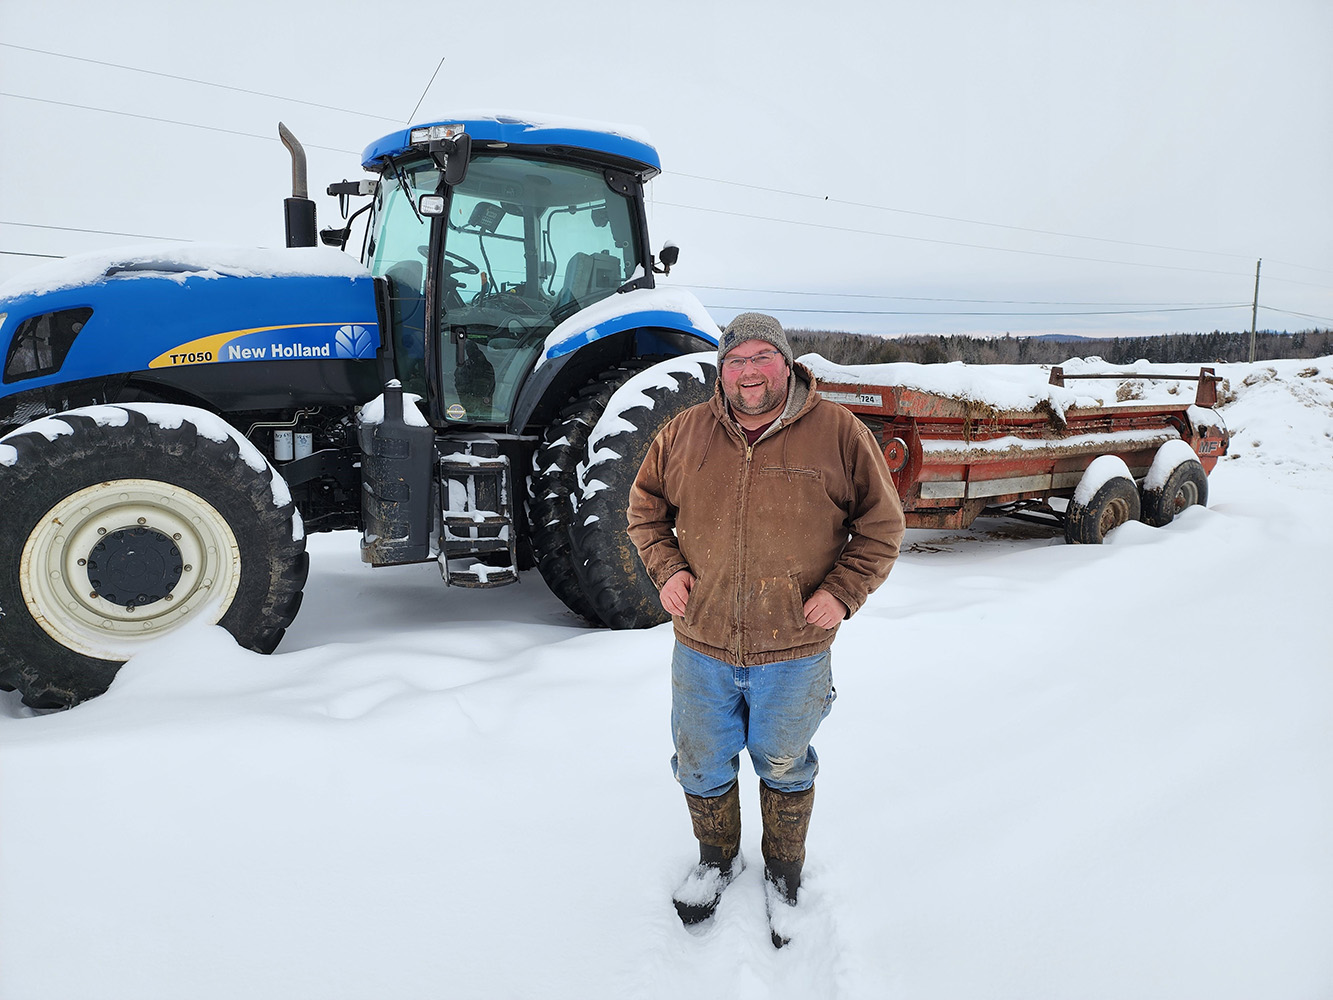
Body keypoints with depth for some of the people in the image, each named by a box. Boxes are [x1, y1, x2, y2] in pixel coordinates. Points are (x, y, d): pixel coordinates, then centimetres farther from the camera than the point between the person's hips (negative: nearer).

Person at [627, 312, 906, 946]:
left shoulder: (836, 432, -8)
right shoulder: (685, 433, -1)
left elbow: (881, 525, -1)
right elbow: (645, 506, 11)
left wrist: (842, 591, -11)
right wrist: (666, 569, -4)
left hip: (793, 650, -2)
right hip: (702, 643, 2)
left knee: (784, 769, 19)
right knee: (702, 766, 19)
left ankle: (784, 875, 45)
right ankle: (716, 860, 47)